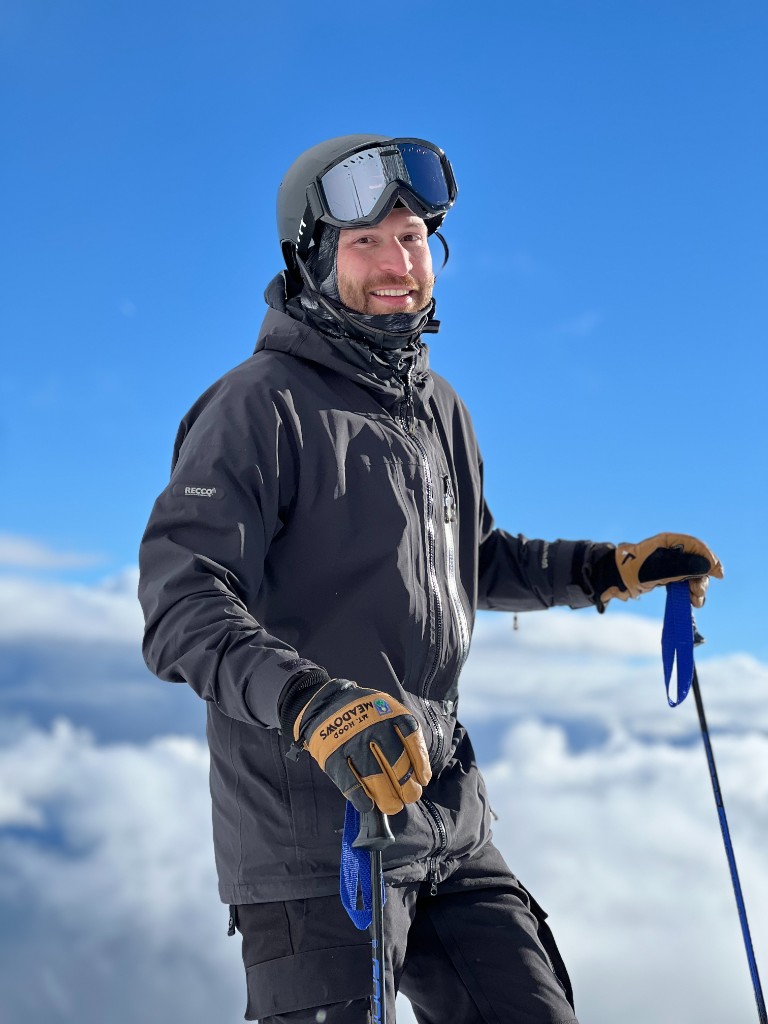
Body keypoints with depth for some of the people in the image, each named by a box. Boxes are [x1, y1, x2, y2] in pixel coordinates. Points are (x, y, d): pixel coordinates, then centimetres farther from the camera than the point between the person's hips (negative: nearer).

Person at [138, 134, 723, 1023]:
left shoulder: (437, 408, 14)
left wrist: (612, 568, 20)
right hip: (315, 837, -7)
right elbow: (182, 601, -22)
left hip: (450, 831, 8)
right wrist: (311, 704, -36)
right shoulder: (262, 406, -11)